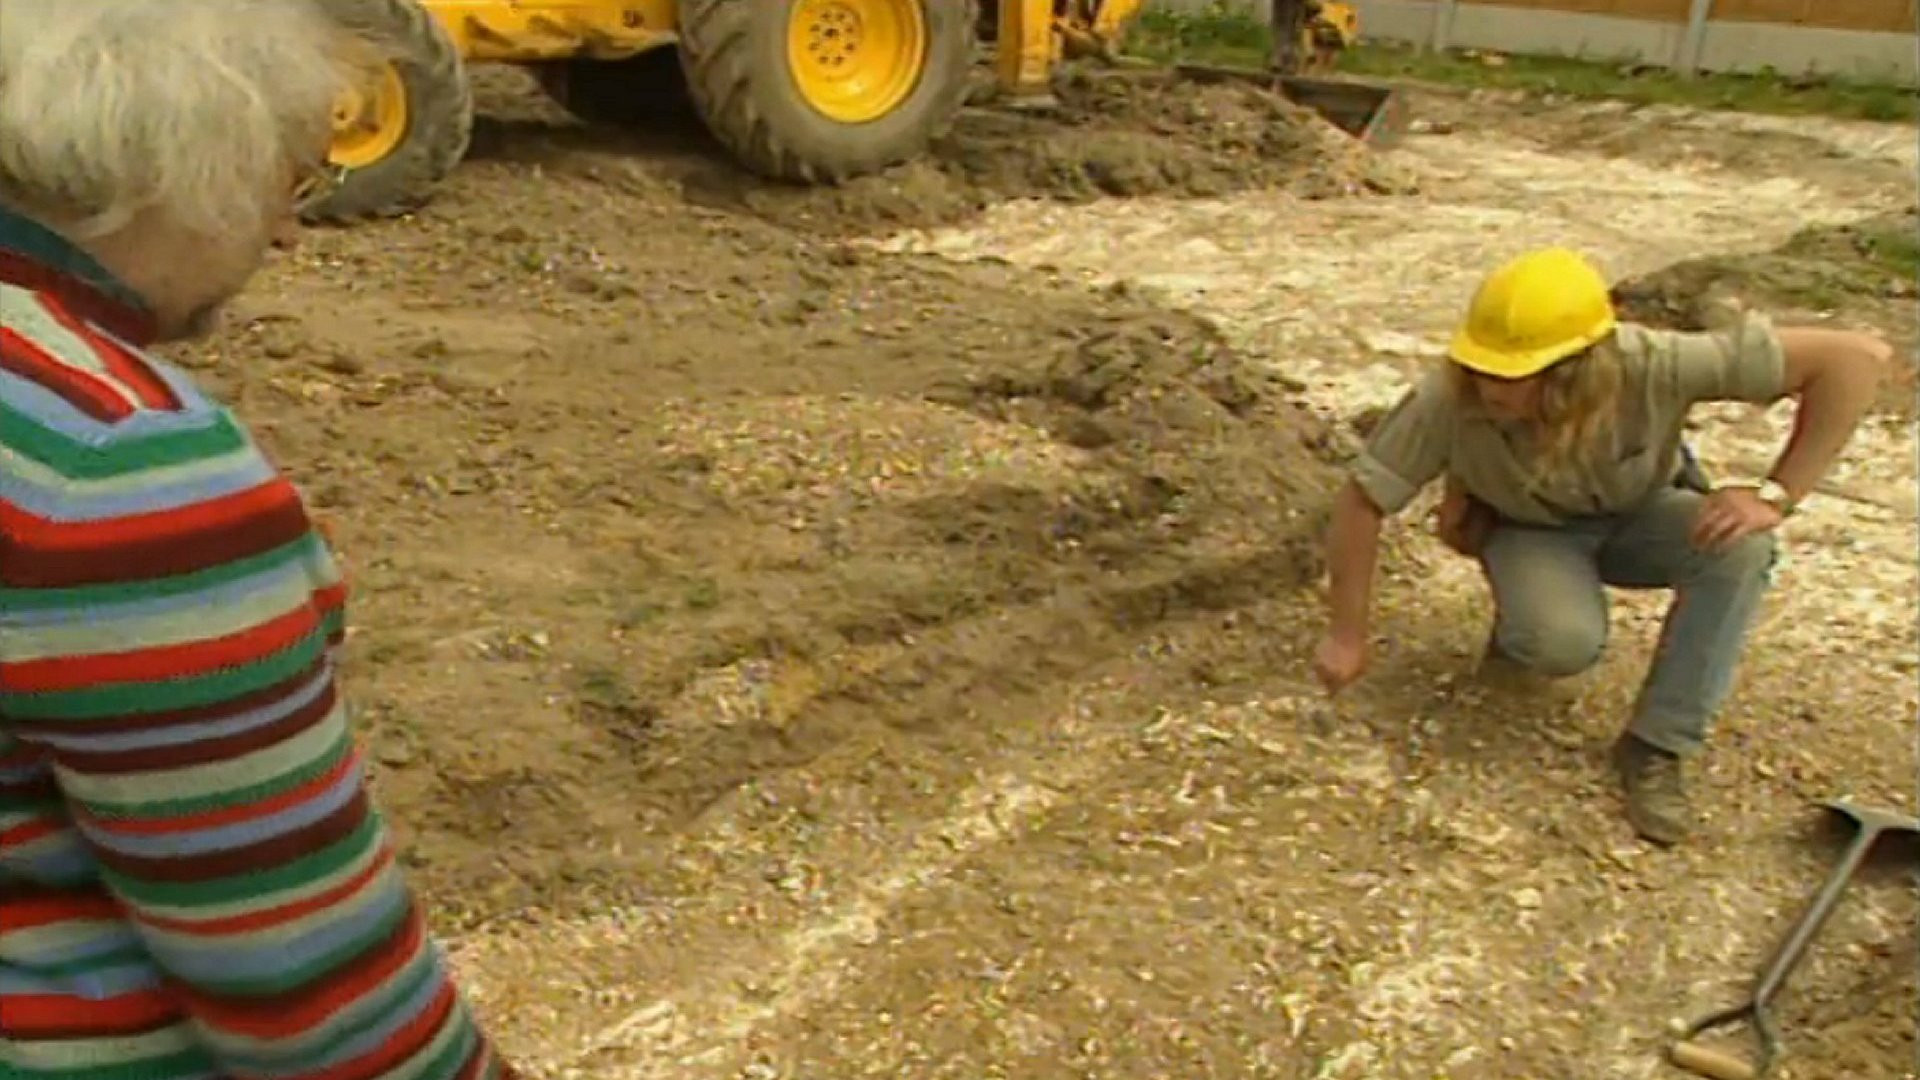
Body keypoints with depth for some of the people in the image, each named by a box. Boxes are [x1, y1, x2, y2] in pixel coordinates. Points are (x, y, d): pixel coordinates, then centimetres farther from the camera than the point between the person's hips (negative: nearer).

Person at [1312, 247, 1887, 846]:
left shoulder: (1655, 366, -36)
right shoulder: (1450, 398, -35)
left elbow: (1857, 356, -32)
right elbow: (1362, 499, -23)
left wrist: (1775, 494, -34)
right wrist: (1346, 635, -19)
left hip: (1637, 516, 1)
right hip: (1530, 529, -1)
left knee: (1738, 548, -31)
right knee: (1563, 642, -33)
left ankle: (1656, 744, -15)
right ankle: (1524, 620, 6)